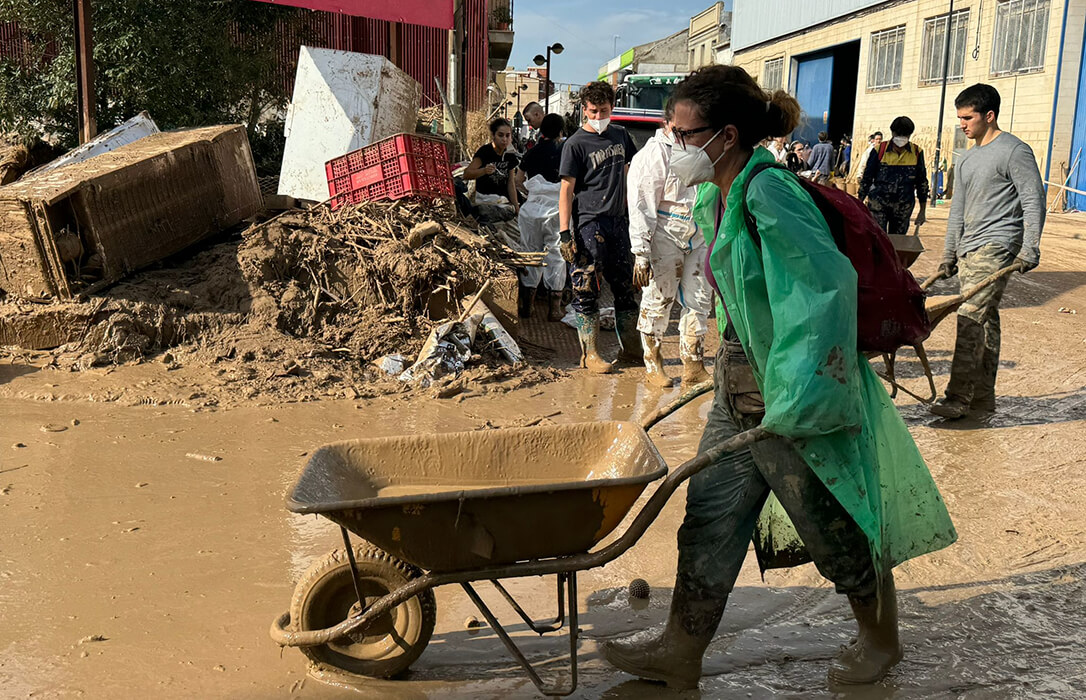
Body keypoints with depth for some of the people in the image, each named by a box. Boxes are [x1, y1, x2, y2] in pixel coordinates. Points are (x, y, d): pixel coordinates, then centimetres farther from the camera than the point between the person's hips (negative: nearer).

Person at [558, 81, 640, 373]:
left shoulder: (620, 135, 11)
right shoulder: (575, 144, -6)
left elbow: (632, 169, 25)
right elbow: (567, 190, -9)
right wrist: (565, 233, -15)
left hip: (618, 221, 6)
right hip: (588, 223, -6)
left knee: (625, 288, 11)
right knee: (587, 291, -2)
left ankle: (631, 349, 22)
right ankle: (590, 354, 8)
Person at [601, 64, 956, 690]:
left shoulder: (767, 191, -22)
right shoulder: (719, 197, 7)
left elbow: (829, 283, -30)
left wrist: (801, 393, -32)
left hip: (797, 399, -9)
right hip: (741, 387, 9)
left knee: (838, 530, 10)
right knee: (709, 519, 11)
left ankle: (882, 639, 36)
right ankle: (681, 654, 24)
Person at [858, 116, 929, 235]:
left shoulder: (916, 153, 4)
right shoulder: (880, 151, -1)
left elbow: (922, 182, 10)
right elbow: (866, 178, 5)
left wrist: (923, 211, 10)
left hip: (904, 206, 2)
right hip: (878, 203, -2)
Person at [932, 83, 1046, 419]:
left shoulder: (1014, 151, -5)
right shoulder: (965, 160, 19)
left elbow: (1034, 203, -9)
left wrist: (1029, 250, -16)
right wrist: (949, 254, 20)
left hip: (997, 247, -8)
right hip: (969, 251, 8)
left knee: (971, 317, -16)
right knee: (985, 320, 10)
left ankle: (959, 397, -16)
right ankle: (983, 396, 14)